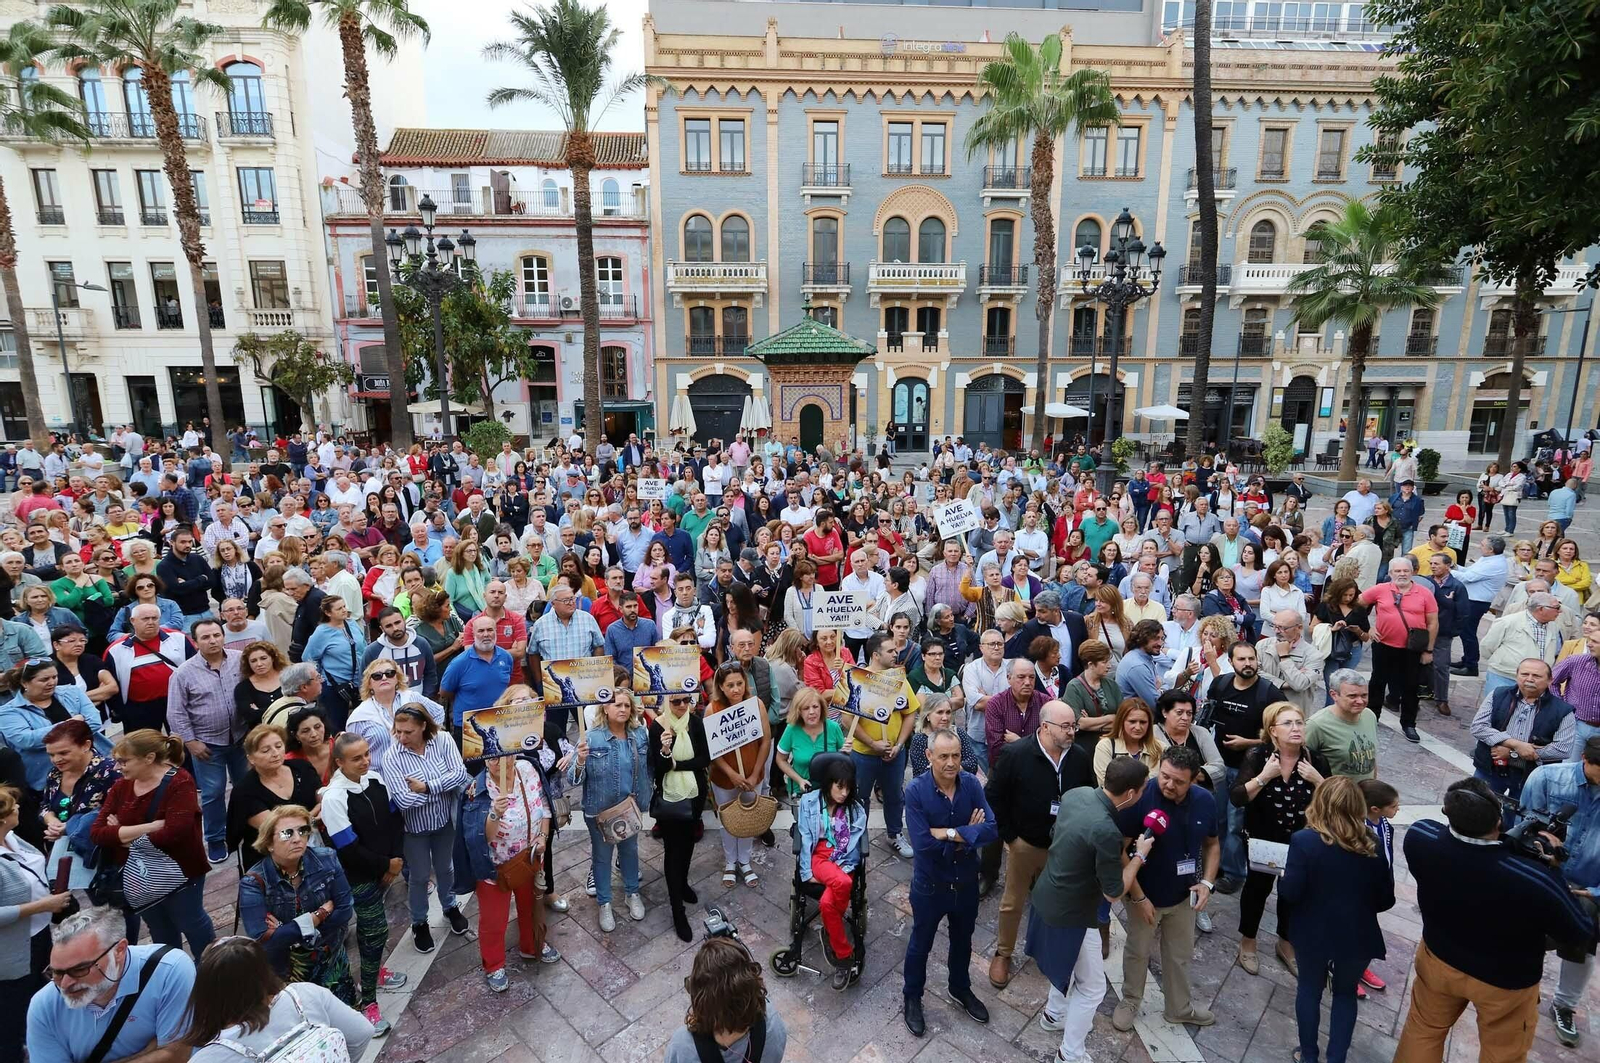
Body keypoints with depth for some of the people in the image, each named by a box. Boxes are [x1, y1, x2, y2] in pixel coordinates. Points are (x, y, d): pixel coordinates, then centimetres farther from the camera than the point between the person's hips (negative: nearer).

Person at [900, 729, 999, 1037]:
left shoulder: (971, 784, -15)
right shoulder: (915, 790, -25)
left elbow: (992, 830, -22)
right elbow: (921, 843, -31)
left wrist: (950, 833, -29)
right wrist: (968, 834, -23)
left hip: (966, 881, 3)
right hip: (930, 885, -3)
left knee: (962, 940, 27)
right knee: (921, 944, 19)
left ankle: (960, 989, 53)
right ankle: (912, 998, 44)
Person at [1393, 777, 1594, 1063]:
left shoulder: (1419, 836, -31)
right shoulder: (1537, 879, -40)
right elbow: (1581, 936, -17)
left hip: (1438, 959, 2)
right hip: (1505, 982, -1)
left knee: (1423, 1030, 26)